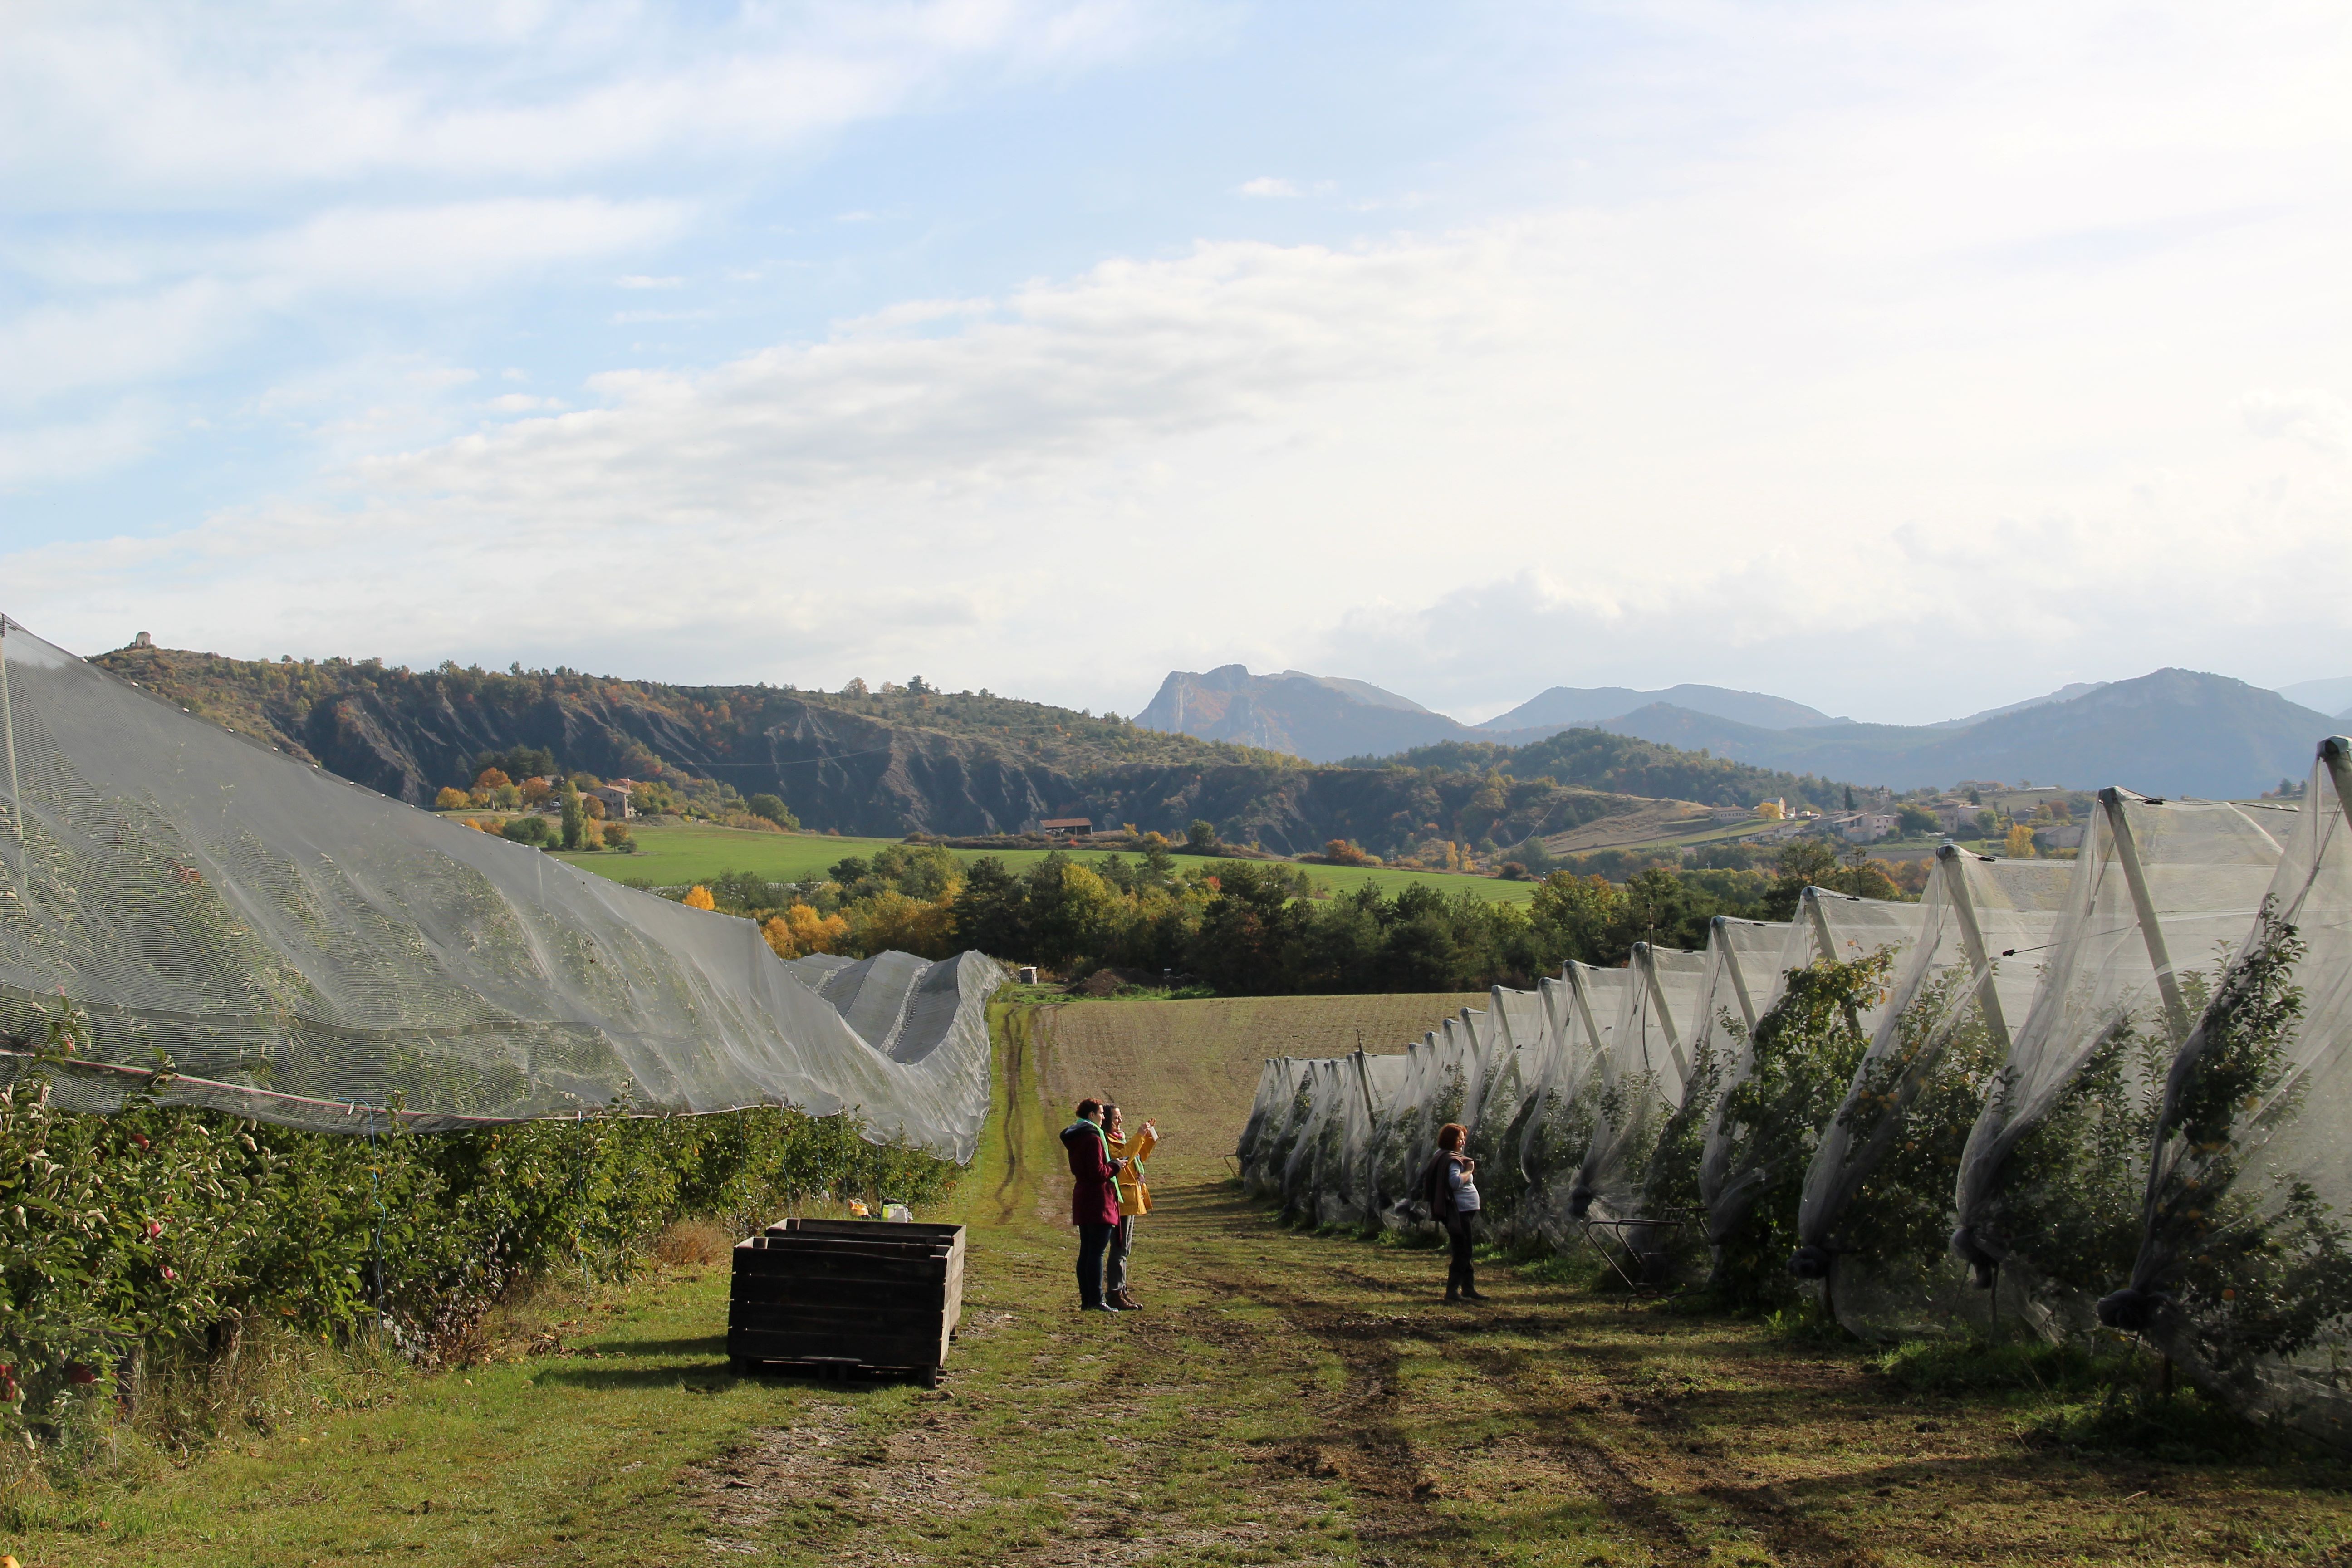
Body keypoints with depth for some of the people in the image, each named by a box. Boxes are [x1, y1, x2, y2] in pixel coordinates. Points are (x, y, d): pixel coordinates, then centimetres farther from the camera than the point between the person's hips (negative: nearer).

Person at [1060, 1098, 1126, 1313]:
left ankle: (1086, 1300, 12)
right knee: (1097, 1252, -8)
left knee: (1086, 1252, 11)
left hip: (1082, 1201, 9)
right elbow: (1098, 1172, -21)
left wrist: (1110, 1166, 16)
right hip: (1098, 1202, -9)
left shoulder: (1074, 1139, 14)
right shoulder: (1093, 1138, -16)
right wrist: (1115, 1166, -4)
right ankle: (1096, 1300, -9)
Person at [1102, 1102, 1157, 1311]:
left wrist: (1150, 1139, 17)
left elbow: (1137, 1158, 28)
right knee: (1119, 1249, -10)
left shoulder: (1120, 1138, 19)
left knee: (1124, 1249, 13)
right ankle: (1115, 1294, -9)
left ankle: (1122, 1291, 18)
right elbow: (1123, 1155, -28)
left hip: (1131, 1198, 10)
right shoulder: (1106, 1141, -12)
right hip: (1120, 1199, -10)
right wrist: (1140, 1136, -24)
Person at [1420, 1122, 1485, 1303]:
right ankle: (1452, 1290, -8)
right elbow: (1456, 1181, -32)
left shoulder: (1443, 1157, 15)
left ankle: (1469, 1288, 23)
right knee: (1463, 1252, -9)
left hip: (1462, 1212, 11)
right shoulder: (1452, 1160, -17)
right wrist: (1469, 1171, -17)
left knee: (1464, 1253, 16)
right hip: (1459, 1212, -11)